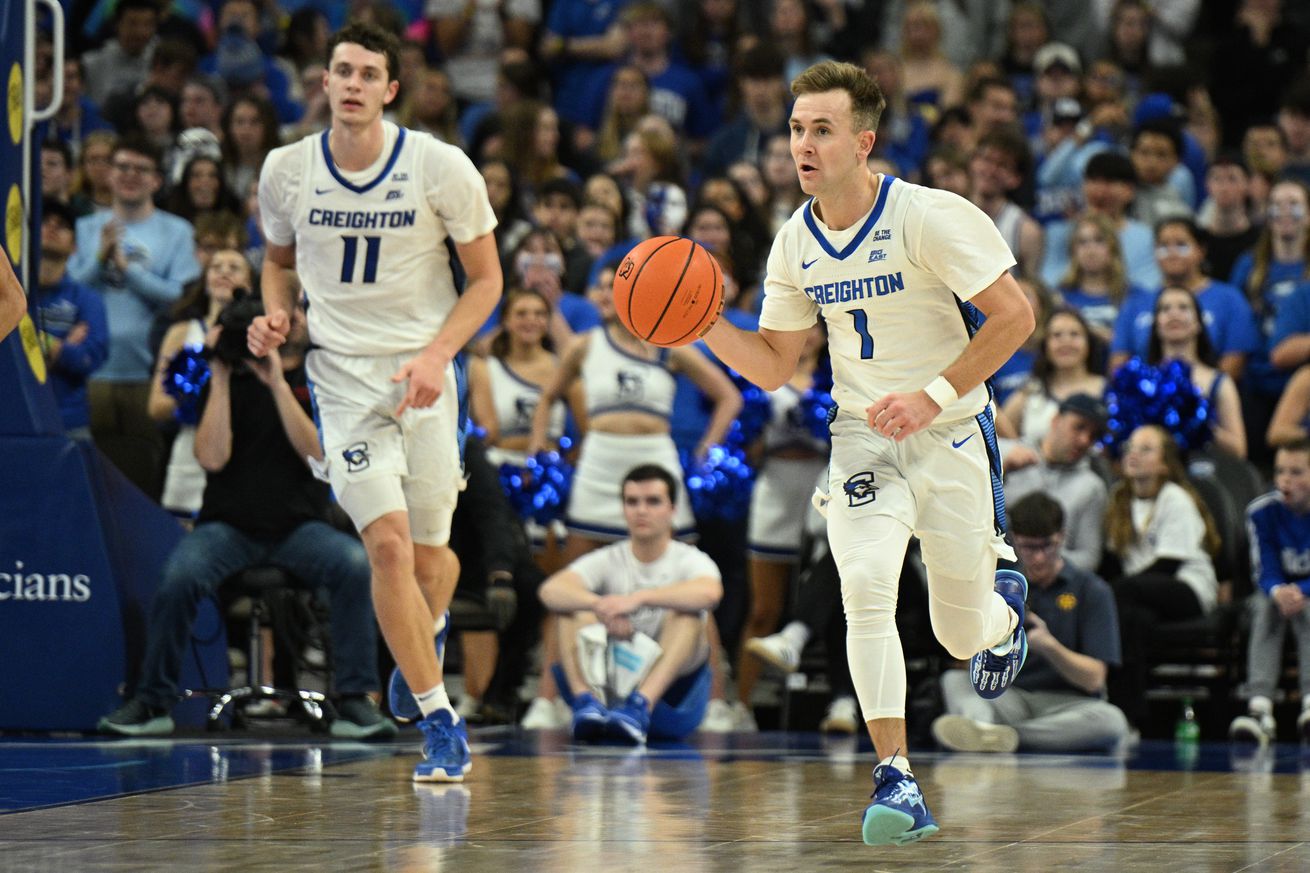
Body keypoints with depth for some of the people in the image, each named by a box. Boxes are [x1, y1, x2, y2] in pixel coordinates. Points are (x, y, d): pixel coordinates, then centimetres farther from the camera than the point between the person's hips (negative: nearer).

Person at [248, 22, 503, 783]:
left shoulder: (441, 168, -9)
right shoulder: (287, 171, -2)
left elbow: (486, 278, -1)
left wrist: (437, 354, -16)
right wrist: (276, 314, -4)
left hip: (424, 372, 0)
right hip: (344, 377, 0)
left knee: (430, 553, 8)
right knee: (389, 544, -16)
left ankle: (421, 643, 45)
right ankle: (443, 726, -10)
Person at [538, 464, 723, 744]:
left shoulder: (690, 560, 1)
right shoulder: (607, 560, 7)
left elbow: (710, 592, -26)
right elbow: (550, 590, -14)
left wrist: (638, 598, -38)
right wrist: (600, 606, -35)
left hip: (671, 681, -2)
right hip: (607, 676, 2)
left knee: (686, 611, -26)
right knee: (575, 607, -16)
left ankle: (640, 704, -48)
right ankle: (586, 701, -39)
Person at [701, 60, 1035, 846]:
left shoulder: (929, 217, -17)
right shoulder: (795, 243, 1)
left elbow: (1014, 316, -16)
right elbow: (773, 368, 9)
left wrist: (933, 397, -23)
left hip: (952, 433, -3)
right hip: (862, 435, 3)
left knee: (965, 636, 7)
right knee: (865, 585, -23)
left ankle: (1004, 603, 47)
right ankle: (897, 780, -22)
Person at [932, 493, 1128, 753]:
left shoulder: (1091, 590, 4)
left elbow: (1093, 679, -5)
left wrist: (1049, 646, -22)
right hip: (1011, 700, 3)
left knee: (1112, 721, -35)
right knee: (954, 680, -22)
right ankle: (979, 726, -55)